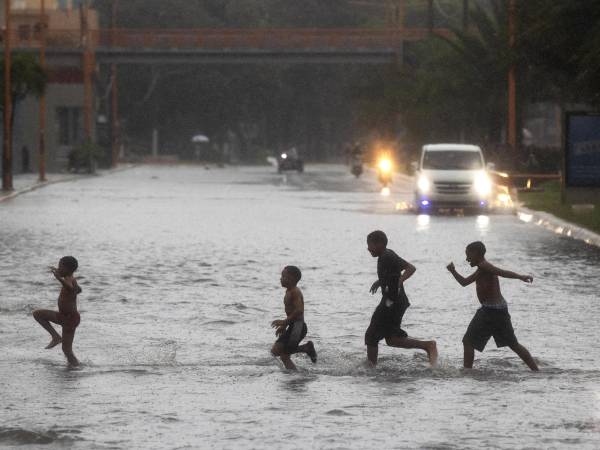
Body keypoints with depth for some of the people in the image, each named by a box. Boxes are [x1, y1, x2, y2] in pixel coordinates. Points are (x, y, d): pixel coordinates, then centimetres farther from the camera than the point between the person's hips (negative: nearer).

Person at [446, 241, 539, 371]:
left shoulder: (484, 266, -10)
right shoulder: (481, 270, 20)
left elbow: (503, 272, -26)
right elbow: (464, 282, 28)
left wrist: (521, 277, -39)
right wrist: (453, 272, 14)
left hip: (490, 310, -10)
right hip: (501, 308, 10)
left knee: (468, 341, -1)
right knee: (514, 344, 15)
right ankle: (536, 371, 13)